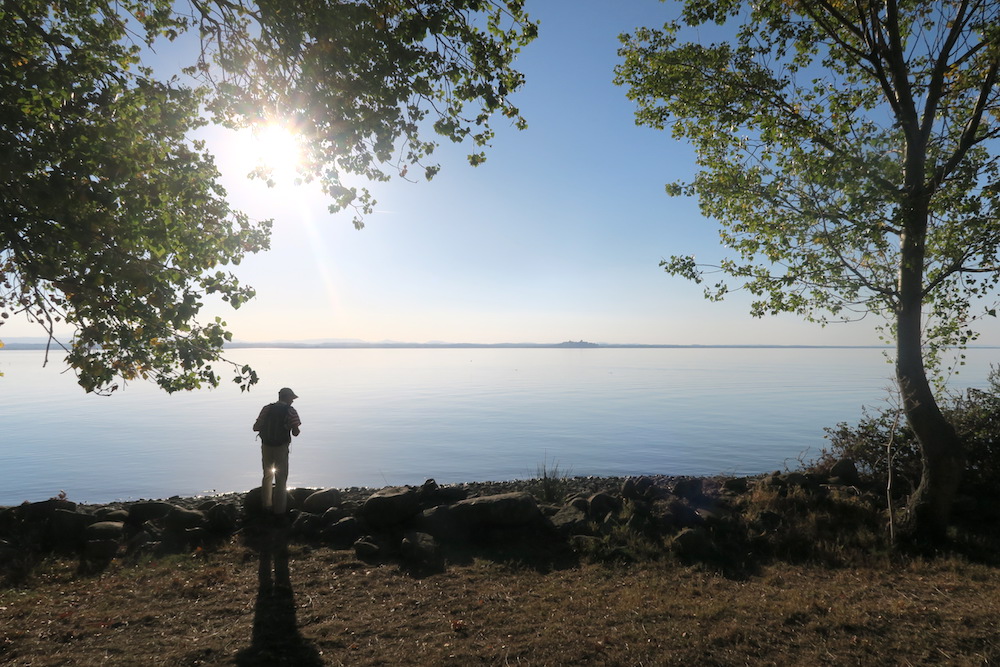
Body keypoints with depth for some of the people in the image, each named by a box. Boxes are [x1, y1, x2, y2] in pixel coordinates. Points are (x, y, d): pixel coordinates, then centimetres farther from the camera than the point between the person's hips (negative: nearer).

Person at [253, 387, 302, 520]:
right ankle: (279, 510, 9)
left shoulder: (267, 408, 2)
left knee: (267, 476, 21)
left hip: (266, 446, 4)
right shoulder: (290, 411, -9)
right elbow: (295, 433, -12)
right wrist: (294, 428, 10)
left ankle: (267, 506, 28)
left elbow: (256, 428, -1)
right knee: (281, 479, 7)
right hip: (281, 448, -4)